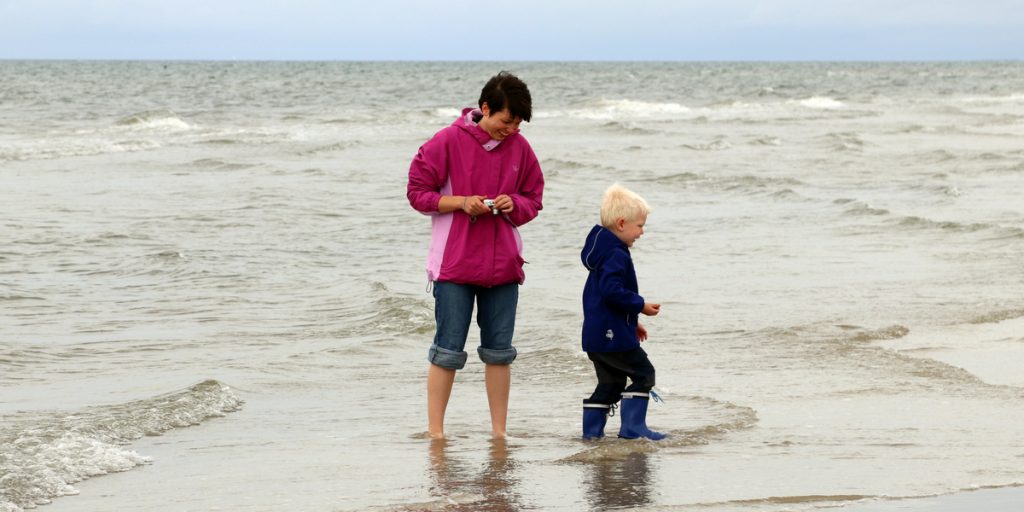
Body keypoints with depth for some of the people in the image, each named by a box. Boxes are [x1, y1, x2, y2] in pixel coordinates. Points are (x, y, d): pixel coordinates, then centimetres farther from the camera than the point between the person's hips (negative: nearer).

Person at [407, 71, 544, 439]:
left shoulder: (520, 148, 4)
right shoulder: (447, 142, -8)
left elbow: (533, 199, 13)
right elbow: (418, 193, -5)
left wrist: (514, 205, -9)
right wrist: (460, 202, -17)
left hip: (502, 266, 4)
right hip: (454, 265, -4)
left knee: (499, 351, 8)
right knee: (448, 352, -2)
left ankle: (499, 431, 16)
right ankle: (435, 432, 5)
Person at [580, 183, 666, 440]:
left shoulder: (603, 251, 17)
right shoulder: (616, 256, -17)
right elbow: (612, 291, -28)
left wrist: (631, 322, 27)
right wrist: (641, 306, -17)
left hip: (596, 336, 10)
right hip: (614, 336, -10)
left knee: (611, 382, 16)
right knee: (643, 373, -2)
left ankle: (592, 429, 15)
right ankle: (632, 427, -5)